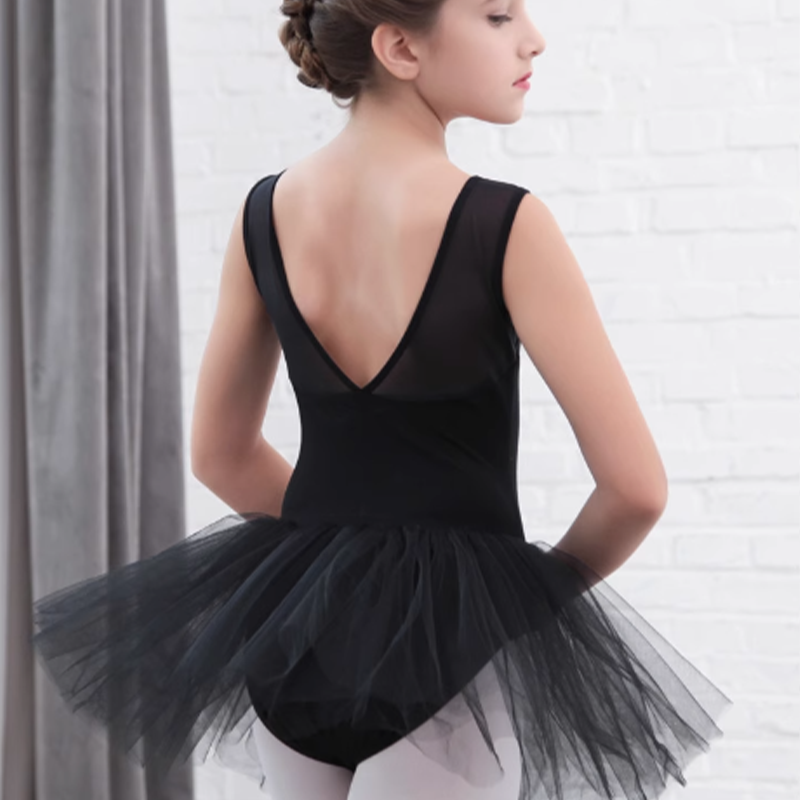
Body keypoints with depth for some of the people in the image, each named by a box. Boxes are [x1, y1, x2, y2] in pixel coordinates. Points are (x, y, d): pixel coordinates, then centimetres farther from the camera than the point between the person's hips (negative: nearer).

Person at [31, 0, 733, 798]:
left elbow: (220, 453, 12)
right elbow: (635, 485, -15)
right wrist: (553, 578, 3)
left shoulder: (265, 211, 1)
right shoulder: (505, 227, -16)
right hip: (453, 635, -6)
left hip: (296, 619, 6)